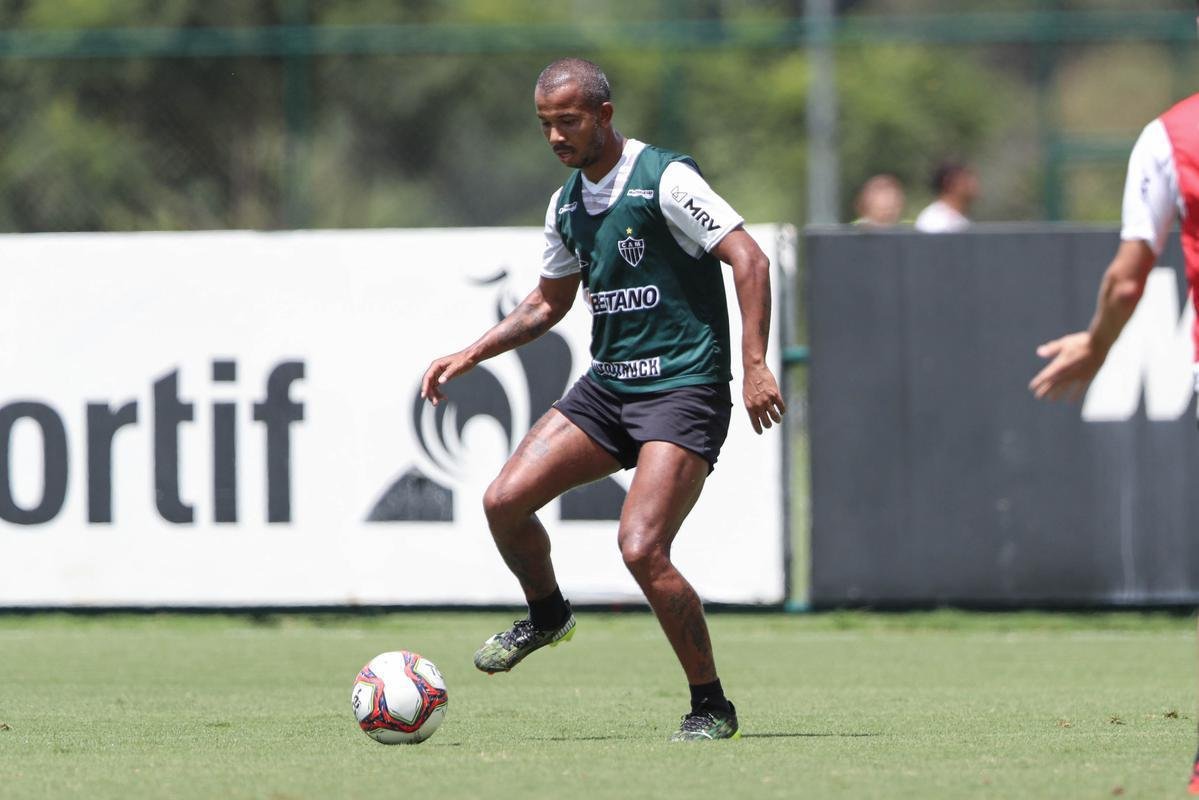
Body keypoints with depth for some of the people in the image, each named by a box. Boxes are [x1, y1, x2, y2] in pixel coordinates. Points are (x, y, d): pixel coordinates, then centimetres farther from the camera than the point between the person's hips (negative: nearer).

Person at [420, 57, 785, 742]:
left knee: (642, 549, -20)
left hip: (684, 390, -7)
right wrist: (470, 356, 16)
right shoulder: (567, 205, 11)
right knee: (505, 500, -5)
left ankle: (712, 707, -4)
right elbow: (549, 302, 25)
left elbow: (750, 258, -17)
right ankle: (546, 614, 25)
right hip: (607, 384, 7)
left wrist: (755, 364, -25)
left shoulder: (665, 179, -13)